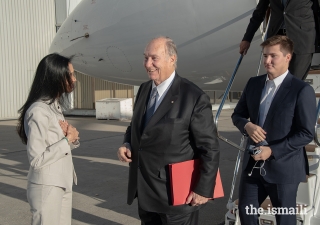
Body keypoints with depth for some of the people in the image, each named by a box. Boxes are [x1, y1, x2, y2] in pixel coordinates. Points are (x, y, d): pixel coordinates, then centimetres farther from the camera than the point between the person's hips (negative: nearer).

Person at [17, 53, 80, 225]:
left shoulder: (55, 106, 9)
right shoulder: (38, 111, -19)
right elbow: (36, 159, -23)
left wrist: (73, 137, -7)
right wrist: (68, 139, -16)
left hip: (63, 184, 8)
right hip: (47, 187, -8)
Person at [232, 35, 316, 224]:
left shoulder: (302, 90, -14)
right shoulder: (254, 83, 4)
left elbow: (306, 134, -15)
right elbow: (237, 115, 11)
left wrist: (272, 151, -21)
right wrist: (247, 125, -13)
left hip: (283, 167, -5)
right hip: (253, 164, 5)